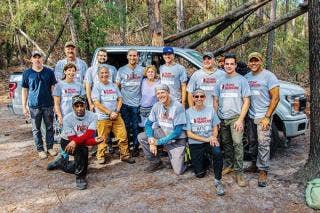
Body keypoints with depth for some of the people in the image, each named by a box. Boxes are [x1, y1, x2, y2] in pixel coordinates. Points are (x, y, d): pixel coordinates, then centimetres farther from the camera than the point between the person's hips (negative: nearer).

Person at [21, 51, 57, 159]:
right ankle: (40, 149, 20)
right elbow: (24, 90, 5)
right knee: (36, 129, 7)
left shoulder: (49, 72, 2)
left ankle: (50, 147, 23)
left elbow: (53, 88, 6)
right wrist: (24, 107, 2)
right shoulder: (27, 73, 2)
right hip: (34, 106, 0)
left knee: (50, 127, 9)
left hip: (48, 104, 0)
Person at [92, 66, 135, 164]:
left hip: (116, 116, 4)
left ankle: (125, 155, 14)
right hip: (103, 118, -4)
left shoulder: (114, 86, 13)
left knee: (123, 136, 2)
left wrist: (117, 111, -4)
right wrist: (110, 113, -13)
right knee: (103, 139, 1)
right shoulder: (97, 87, -2)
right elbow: (97, 104, -10)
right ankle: (100, 156, 19)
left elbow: (120, 99, 13)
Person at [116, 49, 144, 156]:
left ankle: (136, 147, 15)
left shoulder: (142, 70, 5)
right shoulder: (121, 70, 4)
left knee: (136, 127, 3)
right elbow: (117, 86, 6)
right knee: (126, 126, 7)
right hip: (125, 103, 0)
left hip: (137, 104, 0)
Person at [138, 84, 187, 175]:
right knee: (141, 137, -13)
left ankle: (179, 158, 21)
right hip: (163, 134, 5)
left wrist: (158, 142, -20)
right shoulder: (157, 106, -5)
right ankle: (156, 162, 2)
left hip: (177, 139, -5)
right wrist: (151, 140, -19)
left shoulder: (178, 106, -20)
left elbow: (177, 131, -21)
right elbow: (148, 124, -1)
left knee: (178, 171, -14)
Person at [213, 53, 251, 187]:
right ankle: (229, 165, 26)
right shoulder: (220, 81, 14)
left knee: (237, 143, -14)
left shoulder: (242, 80, 1)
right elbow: (215, 101, 16)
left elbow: (246, 101, -3)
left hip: (235, 117, -4)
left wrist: (240, 119, -13)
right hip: (222, 118, 5)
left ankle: (239, 172, -10)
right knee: (226, 143, 11)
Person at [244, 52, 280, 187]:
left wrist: (267, 117, -15)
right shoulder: (246, 77, 9)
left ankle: (263, 171, 0)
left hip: (263, 116, -6)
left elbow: (275, 98, -10)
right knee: (252, 142, 13)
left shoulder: (269, 76, -8)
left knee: (263, 143, -7)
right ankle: (255, 164, 28)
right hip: (251, 116, 6)